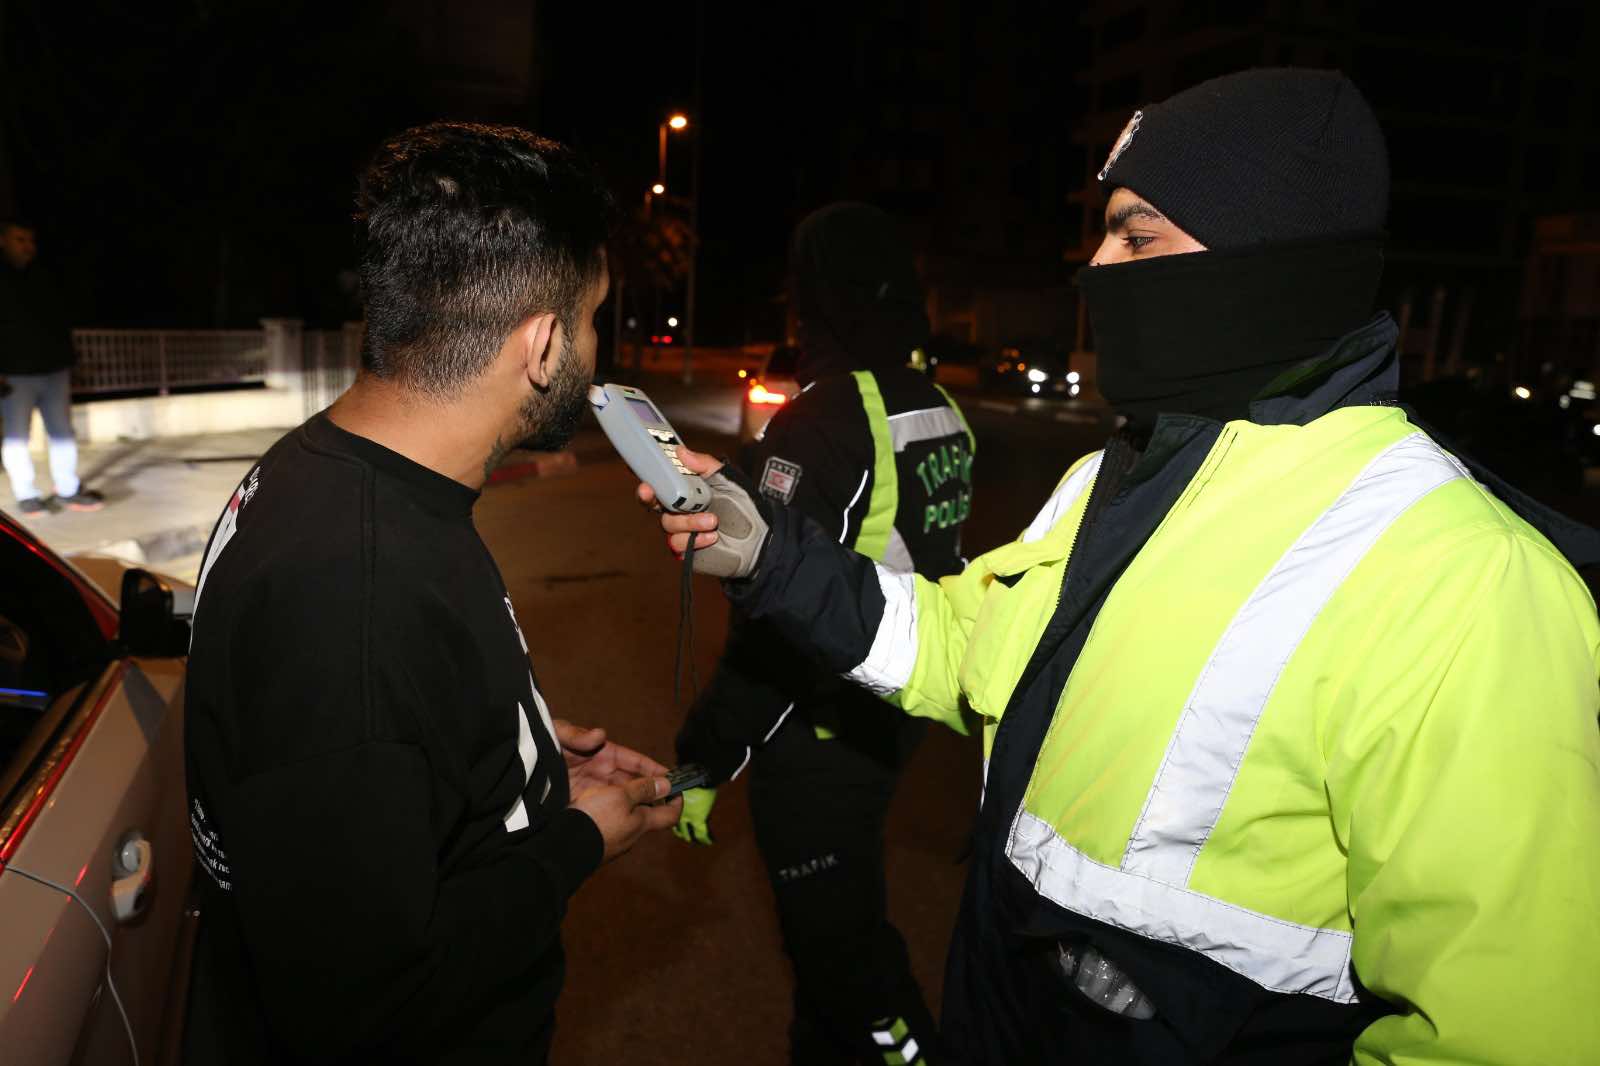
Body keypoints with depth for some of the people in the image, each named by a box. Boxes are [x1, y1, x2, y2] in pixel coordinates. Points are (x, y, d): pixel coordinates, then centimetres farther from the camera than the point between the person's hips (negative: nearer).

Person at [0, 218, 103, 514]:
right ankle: (26, 496, 8)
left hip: (54, 370, 5)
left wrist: (67, 362, 14)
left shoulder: (44, 279, 12)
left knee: (62, 431, 7)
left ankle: (68, 490, 14)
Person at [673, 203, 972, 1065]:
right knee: (837, 918, 26)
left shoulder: (820, 420, -22)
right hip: (893, 719, 9)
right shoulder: (943, 411, 3)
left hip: (820, 735, -9)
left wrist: (704, 760, -17)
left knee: (840, 941, 9)